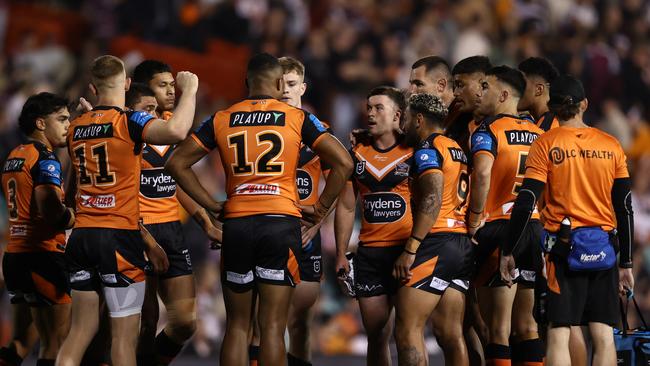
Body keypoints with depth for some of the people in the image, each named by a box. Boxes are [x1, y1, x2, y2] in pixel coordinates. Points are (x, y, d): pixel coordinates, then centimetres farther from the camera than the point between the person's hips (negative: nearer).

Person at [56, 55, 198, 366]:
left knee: (80, 330, 10)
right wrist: (189, 89, -12)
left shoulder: (76, 128, 13)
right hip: (119, 237, -6)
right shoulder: (128, 121, -9)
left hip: (81, 235, 6)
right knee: (125, 334, -3)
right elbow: (176, 131, -30)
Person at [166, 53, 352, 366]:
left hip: (236, 224, 2)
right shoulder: (298, 118, 2)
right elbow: (343, 163, -3)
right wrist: (321, 208, 6)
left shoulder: (222, 120, 8)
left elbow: (177, 163, 7)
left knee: (236, 325, 10)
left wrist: (212, 206, 10)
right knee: (272, 327, -3)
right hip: (281, 222, -2)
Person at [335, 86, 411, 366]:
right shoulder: (357, 154, 11)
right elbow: (346, 207, 15)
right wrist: (341, 255, 9)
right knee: (376, 335, 6)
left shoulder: (414, 153, -1)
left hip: (407, 250, -4)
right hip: (369, 254, 4)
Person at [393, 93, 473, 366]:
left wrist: (410, 249, -21)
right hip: (463, 245, 9)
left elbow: (433, 200, -18)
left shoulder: (427, 150, -6)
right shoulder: (457, 150, 20)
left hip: (435, 243, -9)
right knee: (452, 333, 8)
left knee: (407, 331, -10)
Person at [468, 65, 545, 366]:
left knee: (498, 329, -4)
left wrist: (474, 222, -13)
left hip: (498, 228, -6)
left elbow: (483, 174, -23)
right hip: (535, 228, 6)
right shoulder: (538, 134, 13)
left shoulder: (488, 130, -6)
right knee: (526, 326, 11)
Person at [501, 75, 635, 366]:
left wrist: (507, 252, 1)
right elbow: (625, 208, 7)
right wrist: (626, 263, 13)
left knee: (559, 333, -3)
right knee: (603, 335, 4)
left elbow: (525, 204, -7)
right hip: (605, 251, 3)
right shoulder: (611, 146, 6)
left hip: (565, 247, -3)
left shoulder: (546, 145, -2)